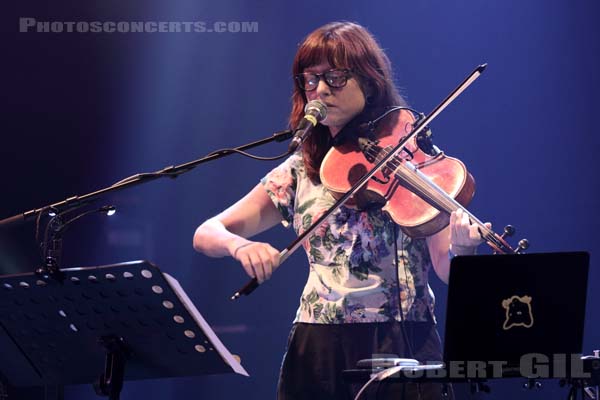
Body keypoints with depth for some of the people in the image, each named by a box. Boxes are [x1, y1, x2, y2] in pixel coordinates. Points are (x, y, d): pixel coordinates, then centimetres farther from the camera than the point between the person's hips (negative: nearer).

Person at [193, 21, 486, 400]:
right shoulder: (300, 171, 8)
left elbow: (447, 270, -6)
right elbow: (206, 234, 6)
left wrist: (462, 249, -30)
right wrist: (239, 245, -16)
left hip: (403, 345, -2)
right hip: (317, 351, 3)